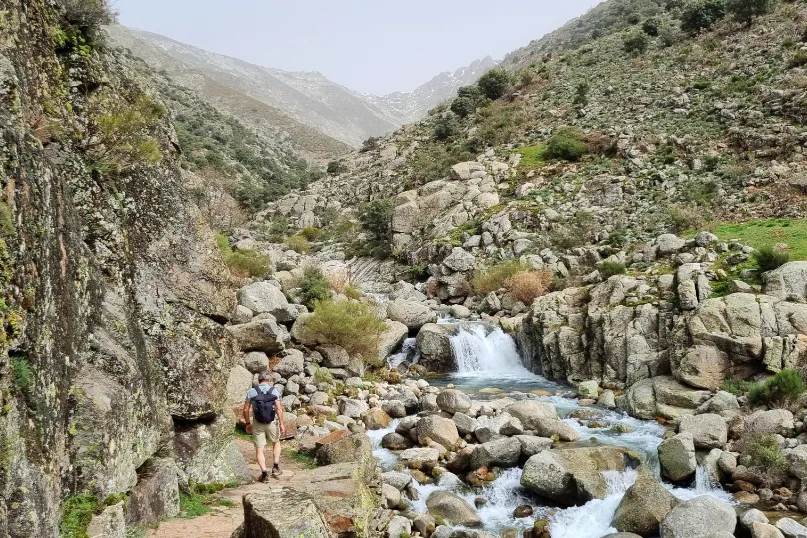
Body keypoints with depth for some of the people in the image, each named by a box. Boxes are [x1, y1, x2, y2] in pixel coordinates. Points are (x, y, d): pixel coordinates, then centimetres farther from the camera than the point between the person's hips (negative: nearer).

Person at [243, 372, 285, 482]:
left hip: (257, 423, -1)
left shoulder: (251, 392, -1)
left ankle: (264, 472, -5)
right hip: (272, 423, 1)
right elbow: (279, 409, -10)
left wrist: (248, 423, 13)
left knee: (259, 450, 6)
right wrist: (281, 424, -5)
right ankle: (275, 467, 17)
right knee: (276, 443, 24)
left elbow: (246, 409, -1)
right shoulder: (274, 391, -3)